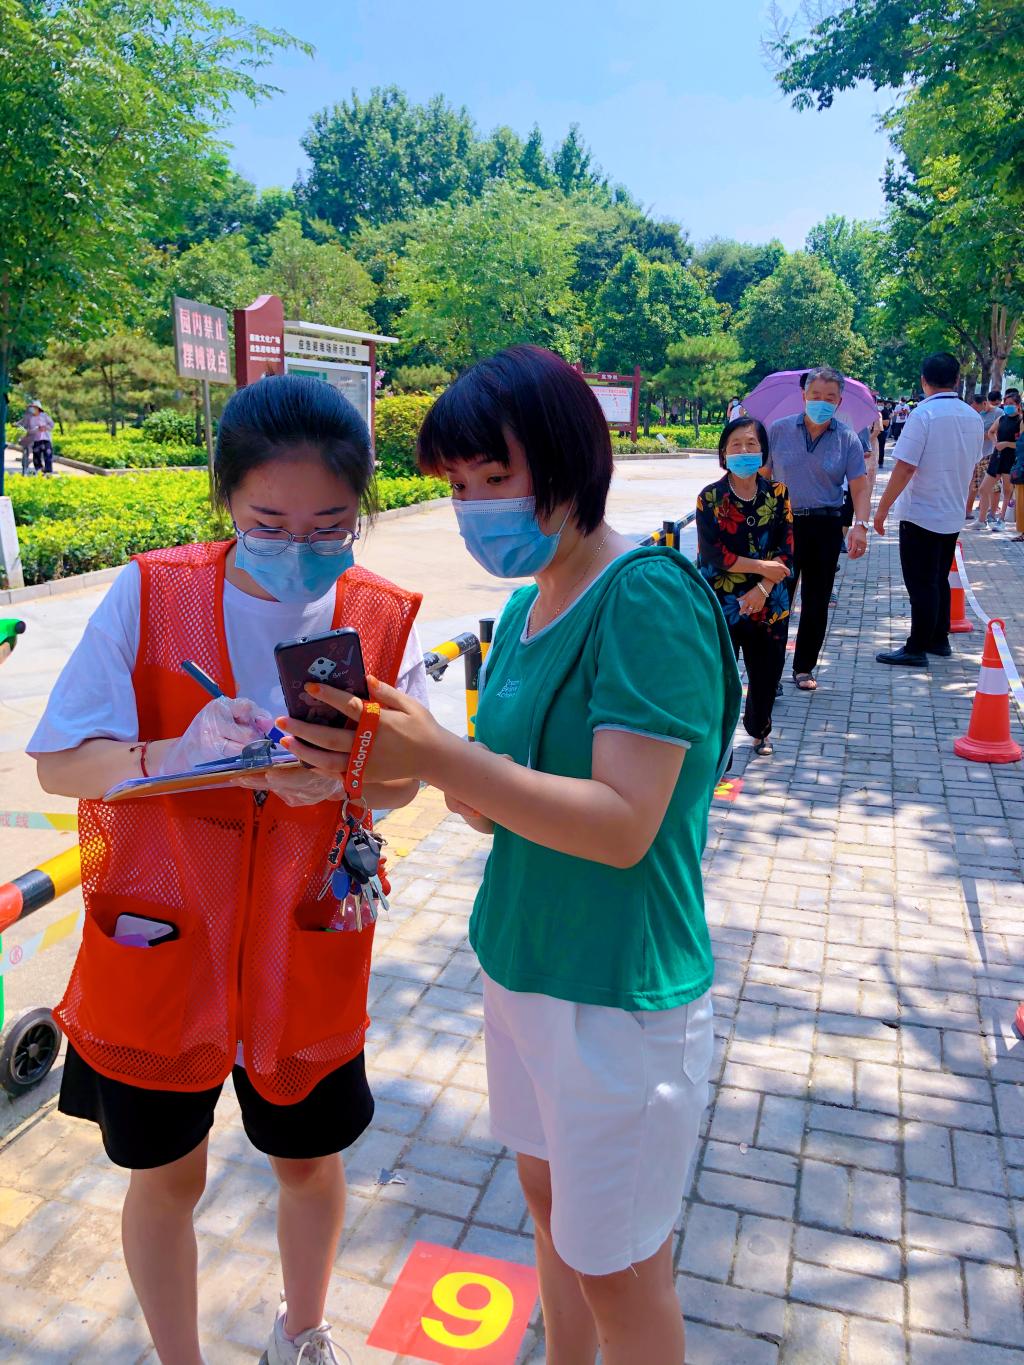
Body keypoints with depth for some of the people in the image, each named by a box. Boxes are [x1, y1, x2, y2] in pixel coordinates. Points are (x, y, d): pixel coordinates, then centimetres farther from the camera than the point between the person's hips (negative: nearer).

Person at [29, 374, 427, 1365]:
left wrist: (339, 778, -28)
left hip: (309, 950, 2)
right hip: (158, 948, -1)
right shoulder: (149, 596, -12)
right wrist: (180, 753, -30)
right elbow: (59, 763, -10)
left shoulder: (381, 621, -8)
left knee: (309, 1159, 21)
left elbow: (400, 781, -5)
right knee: (167, 1173, 18)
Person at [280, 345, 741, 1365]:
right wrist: (410, 756, -10)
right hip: (518, 965, 8)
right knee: (547, 1201, 25)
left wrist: (442, 757, -32)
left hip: (618, 993, -7)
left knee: (615, 1271, 13)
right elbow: (505, 803, 8)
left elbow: (623, 824, -26)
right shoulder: (527, 604, 5)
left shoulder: (649, 598, -20)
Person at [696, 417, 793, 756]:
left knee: (766, 672, 12)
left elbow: (787, 550, -1)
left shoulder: (777, 494, 3)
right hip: (720, 604, -3)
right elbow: (712, 553, -12)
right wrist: (762, 566, -11)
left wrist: (763, 588, -14)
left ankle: (759, 731, 38)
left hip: (768, 605, 3)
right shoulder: (710, 498, -4)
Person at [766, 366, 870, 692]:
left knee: (816, 600, 7)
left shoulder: (847, 438, 2)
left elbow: (859, 487, -1)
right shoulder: (779, 430, 2)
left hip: (825, 525, 1)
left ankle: (804, 667, 21)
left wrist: (860, 525, -16)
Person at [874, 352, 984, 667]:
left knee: (921, 584, -2)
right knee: (939, 580, 18)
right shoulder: (974, 418, 6)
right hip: (953, 514, 7)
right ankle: (939, 640, 26)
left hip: (921, 514, -7)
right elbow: (971, 465, 17)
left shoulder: (924, 414, -16)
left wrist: (883, 508, -15)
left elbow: (905, 467, -21)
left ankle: (917, 649, 4)